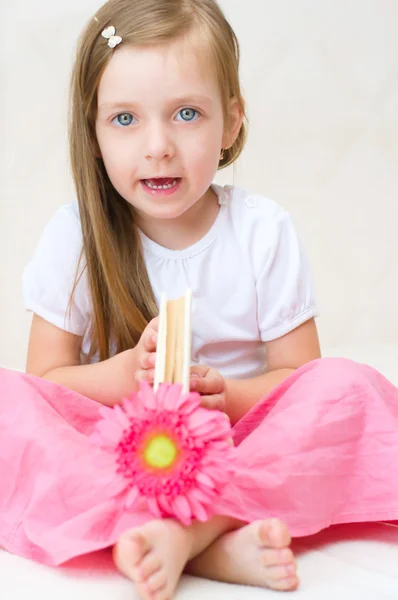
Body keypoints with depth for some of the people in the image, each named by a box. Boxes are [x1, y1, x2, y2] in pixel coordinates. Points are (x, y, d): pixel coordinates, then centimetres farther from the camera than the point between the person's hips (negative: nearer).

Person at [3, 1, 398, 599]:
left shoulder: (264, 231, -5)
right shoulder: (74, 237, -4)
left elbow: (298, 375, -2)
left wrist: (226, 396, -23)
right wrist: (129, 372, -22)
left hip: (239, 447, 0)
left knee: (349, 387, -24)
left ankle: (181, 534, -34)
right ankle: (216, 545, -36)